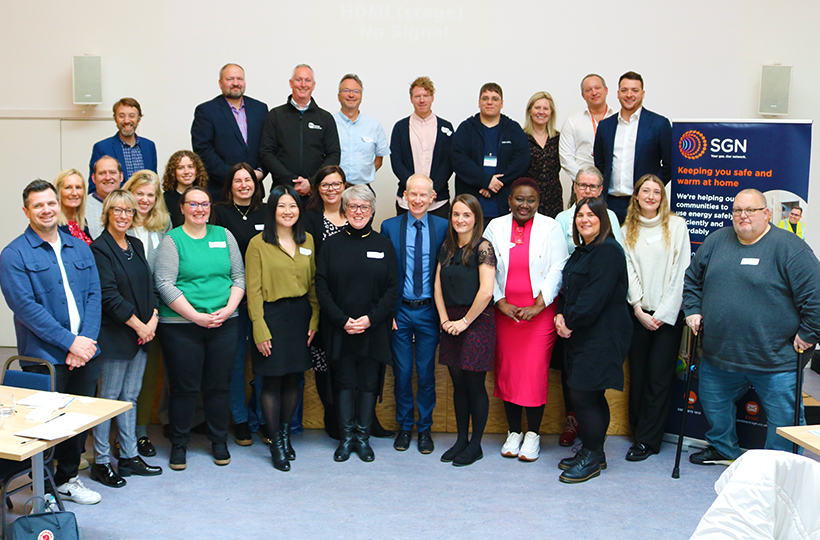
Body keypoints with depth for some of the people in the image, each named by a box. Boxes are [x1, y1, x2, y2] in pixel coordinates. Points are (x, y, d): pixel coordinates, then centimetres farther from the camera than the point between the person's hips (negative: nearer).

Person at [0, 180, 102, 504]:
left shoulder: (80, 248, 12)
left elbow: (94, 295, 7)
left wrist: (87, 339, -8)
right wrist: (69, 342, -17)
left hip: (85, 352, 5)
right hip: (44, 356, -5)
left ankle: (67, 479, 31)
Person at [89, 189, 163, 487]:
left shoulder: (136, 246, 13)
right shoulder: (99, 249, -9)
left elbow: (149, 285, 13)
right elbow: (108, 295, -15)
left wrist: (153, 318, -2)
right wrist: (138, 325, -14)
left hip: (142, 332, 7)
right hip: (114, 334, -7)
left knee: (130, 396, 12)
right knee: (109, 397, 1)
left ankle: (129, 457, 21)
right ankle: (101, 461, 12)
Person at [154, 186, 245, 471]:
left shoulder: (224, 235, 11)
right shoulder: (172, 239, -1)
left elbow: (239, 276, 10)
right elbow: (165, 283, -9)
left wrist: (228, 309, -6)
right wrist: (196, 316, -14)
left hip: (223, 325, 3)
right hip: (181, 325, -3)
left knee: (219, 385, 9)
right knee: (184, 387, 2)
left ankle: (219, 441, 25)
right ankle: (179, 444, 19)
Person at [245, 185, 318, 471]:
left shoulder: (307, 241, 9)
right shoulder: (258, 244, -5)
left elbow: (313, 283, 11)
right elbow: (253, 290, -7)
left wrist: (314, 320, 4)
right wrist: (259, 329, -13)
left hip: (300, 314, 4)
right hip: (272, 315, -4)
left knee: (293, 378, 10)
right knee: (272, 381, 1)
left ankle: (286, 433, 27)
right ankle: (276, 442, 13)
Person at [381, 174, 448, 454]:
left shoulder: (443, 227, 0)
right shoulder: (390, 227, 1)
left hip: (429, 310, 0)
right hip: (400, 310, 0)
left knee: (426, 372, 7)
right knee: (402, 371, 8)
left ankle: (424, 428, 22)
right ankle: (405, 426, 25)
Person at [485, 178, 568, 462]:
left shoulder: (550, 228, 1)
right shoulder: (495, 227, 7)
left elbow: (558, 269, -4)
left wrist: (538, 305, -12)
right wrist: (500, 302, -6)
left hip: (540, 312, -2)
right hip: (505, 311, 2)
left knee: (535, 371, -5)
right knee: (507, 369, 4)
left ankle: (533, 434, 8)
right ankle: (514, 432, 18)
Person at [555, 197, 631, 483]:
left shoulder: (608, 251, -14)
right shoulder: (581, 251, 16)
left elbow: (595, 297, -20)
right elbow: (568, 288, 17)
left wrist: (570, 321, -12)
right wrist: (561, 315, -1)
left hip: (602, 336, -9)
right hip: (581, 335, 9)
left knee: (583, 395, -6)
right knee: (592, 396, 15)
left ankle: (592, 458, 7)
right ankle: (593, 453, 26)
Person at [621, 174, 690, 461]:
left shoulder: (676, 225, 1)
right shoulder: (627, 230, 9)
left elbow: (681, 271, -3)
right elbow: (629, 272, 4)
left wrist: (664, 313, -8)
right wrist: (640, 309, -7)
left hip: (668, 313, -2)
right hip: (638, 313, 2)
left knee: (659, 376, -3)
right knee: (638, 374, 5)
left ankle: (647, 440, 4)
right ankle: (638, 430, 17)